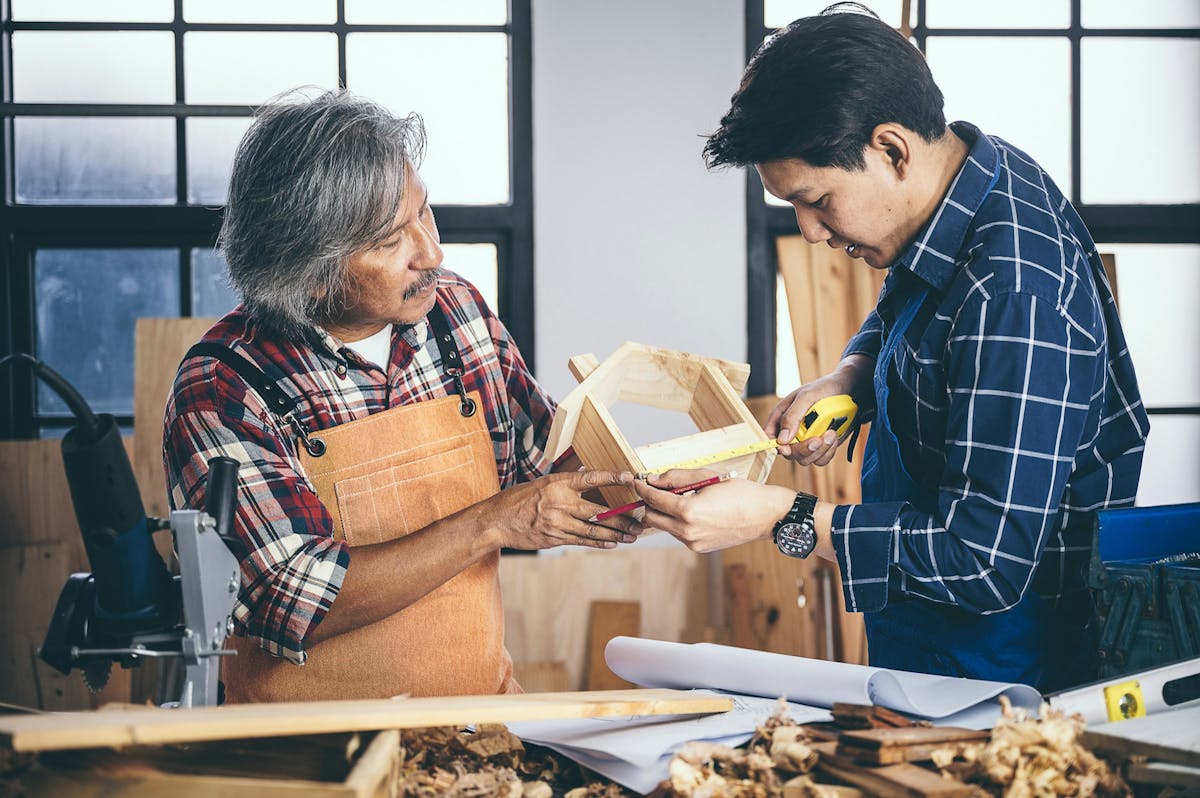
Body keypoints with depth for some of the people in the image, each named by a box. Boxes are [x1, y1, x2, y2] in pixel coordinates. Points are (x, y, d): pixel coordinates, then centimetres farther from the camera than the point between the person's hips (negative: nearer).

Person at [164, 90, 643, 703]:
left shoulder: (455, 307, 3)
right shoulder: (221, 392, -14)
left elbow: (544, 461, 14)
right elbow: (296, 604, -21)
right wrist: (490, 524, -20)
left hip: (481, 720, 5)